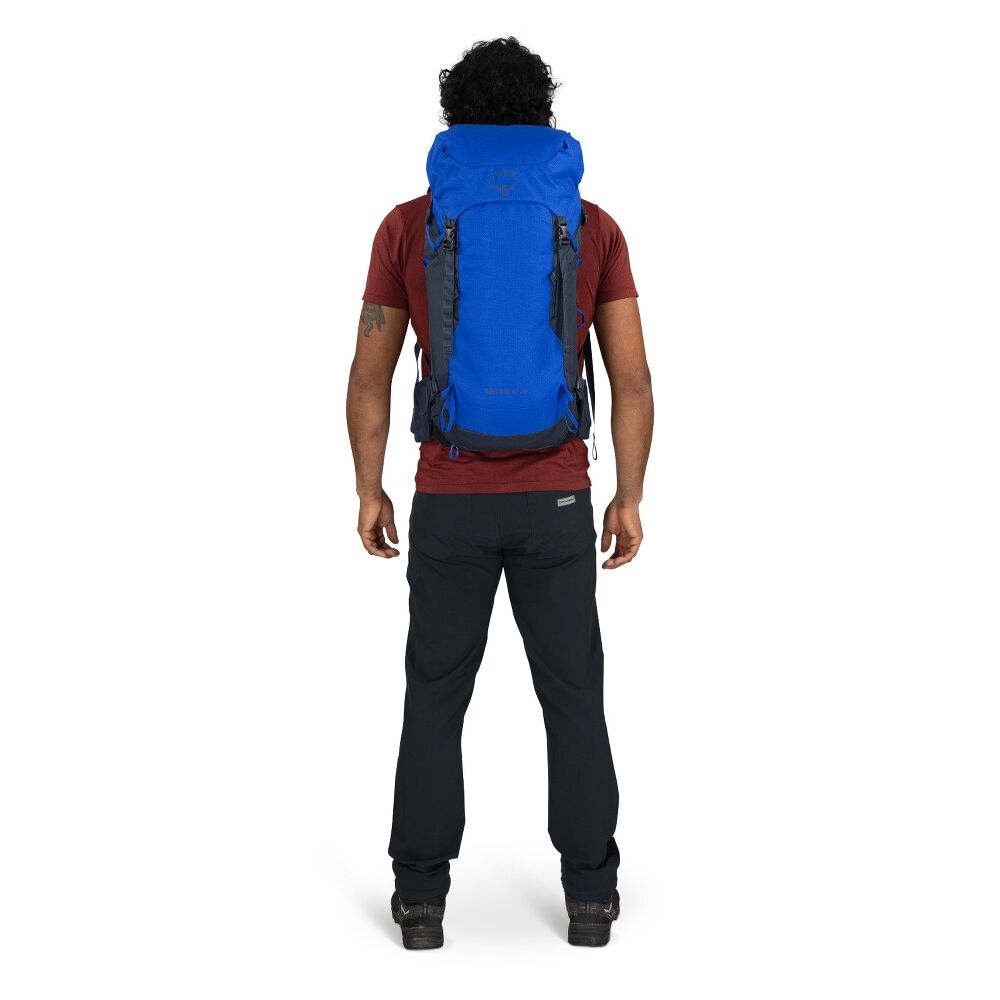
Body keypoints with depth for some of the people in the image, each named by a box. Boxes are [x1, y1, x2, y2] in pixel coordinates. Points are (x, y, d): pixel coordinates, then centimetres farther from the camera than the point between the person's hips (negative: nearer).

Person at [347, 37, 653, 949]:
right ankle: (590, 896, 13)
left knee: (436, 698, 11)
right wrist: (630, 496, 6)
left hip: (449, 503, 0)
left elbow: (369, 376, -1)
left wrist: (369, 491, 10)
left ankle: (422, 897, 13)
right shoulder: (593, 228, -3)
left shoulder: (407, 226, -4)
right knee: (574, 696, 11)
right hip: (556, 501, 0)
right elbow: (632, 378, -4)